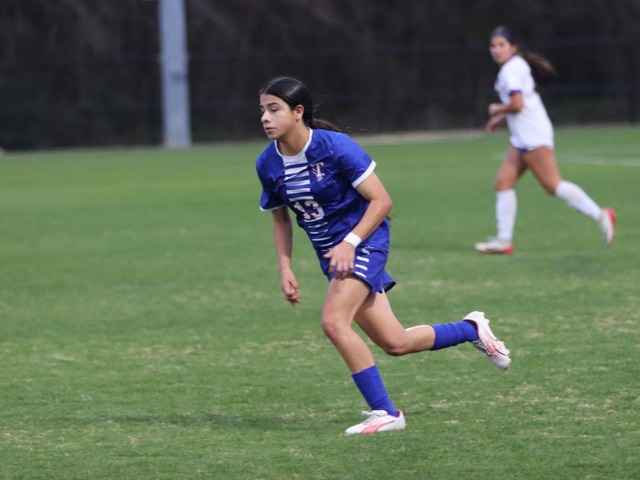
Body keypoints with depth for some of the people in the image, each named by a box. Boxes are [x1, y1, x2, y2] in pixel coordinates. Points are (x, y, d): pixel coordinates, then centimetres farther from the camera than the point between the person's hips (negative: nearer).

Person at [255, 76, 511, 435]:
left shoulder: (335, 146, -20)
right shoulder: (267, 164, -4)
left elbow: (381, 201, -16)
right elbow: (280, 219, 12)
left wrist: (350, 243, -26)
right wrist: (285, 269, 0)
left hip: (364, 243, -6)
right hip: (332, 253, 6)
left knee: (334, 321, -25)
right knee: (395, 343, 5)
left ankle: (385, 412, -14)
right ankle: (472, 329, 31)